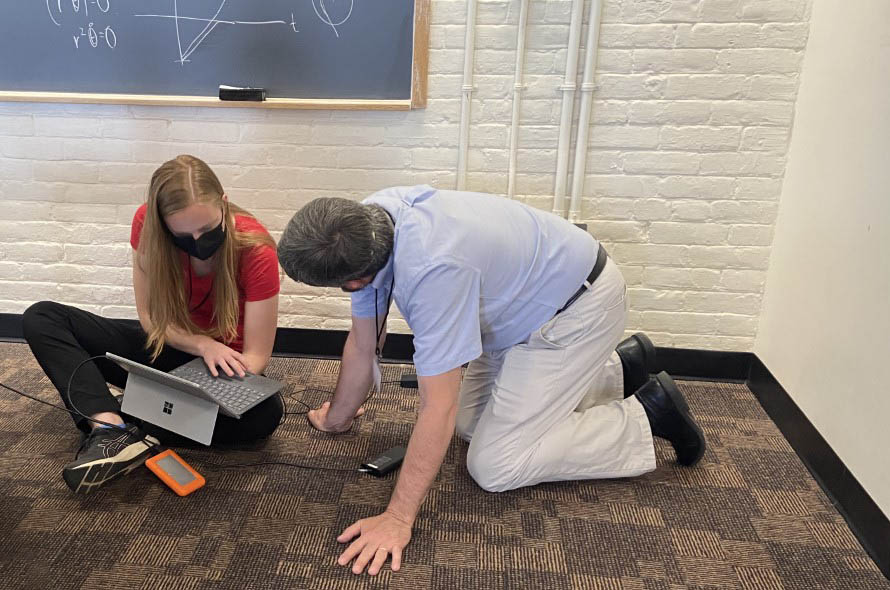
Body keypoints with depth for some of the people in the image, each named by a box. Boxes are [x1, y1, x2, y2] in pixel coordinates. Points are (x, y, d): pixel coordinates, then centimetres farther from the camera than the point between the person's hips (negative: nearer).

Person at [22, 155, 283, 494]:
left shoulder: (255, 250, -25)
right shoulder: (147, 224, -18)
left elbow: (255, 356, -20)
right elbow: (150, 318, -8)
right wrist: (202, 344, -26)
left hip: (223, 365, -3)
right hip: (165, 349, 3)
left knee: (267, 412, -35)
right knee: (42, 319, -12)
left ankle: (115, 429, -29)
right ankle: (111, 428, -34)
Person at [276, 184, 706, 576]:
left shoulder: (432, 268, -39)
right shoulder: (363, 226, -12)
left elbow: (439, 407, -34)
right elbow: (363, 344, 1)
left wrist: (398, 520, -28)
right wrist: (337, 418, 11)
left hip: (579, 306, -9)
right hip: (529, 294, 9)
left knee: (494, 467, -9)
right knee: (471, 424, 16)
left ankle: (648, 415, 5)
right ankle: (616, 369, 26)